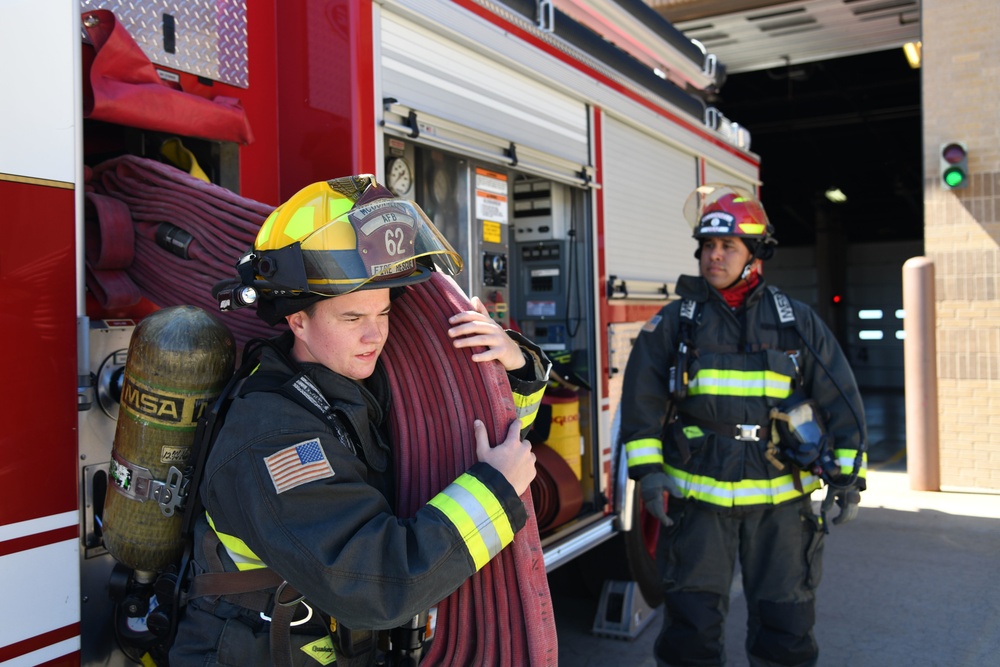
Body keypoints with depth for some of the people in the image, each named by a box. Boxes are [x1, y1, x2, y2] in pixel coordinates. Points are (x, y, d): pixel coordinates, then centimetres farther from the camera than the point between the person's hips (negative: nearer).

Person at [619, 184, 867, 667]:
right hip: (696, 500, -1)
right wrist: (647, 471, -8)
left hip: (780, 503, 1)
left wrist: (848, 476, 1)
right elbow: (641, 401, -1)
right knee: (691, 626, 6)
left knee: (785, 627, 11)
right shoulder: (673, 323, 1)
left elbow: (840, 402, 5)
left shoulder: (798, 323, 4)